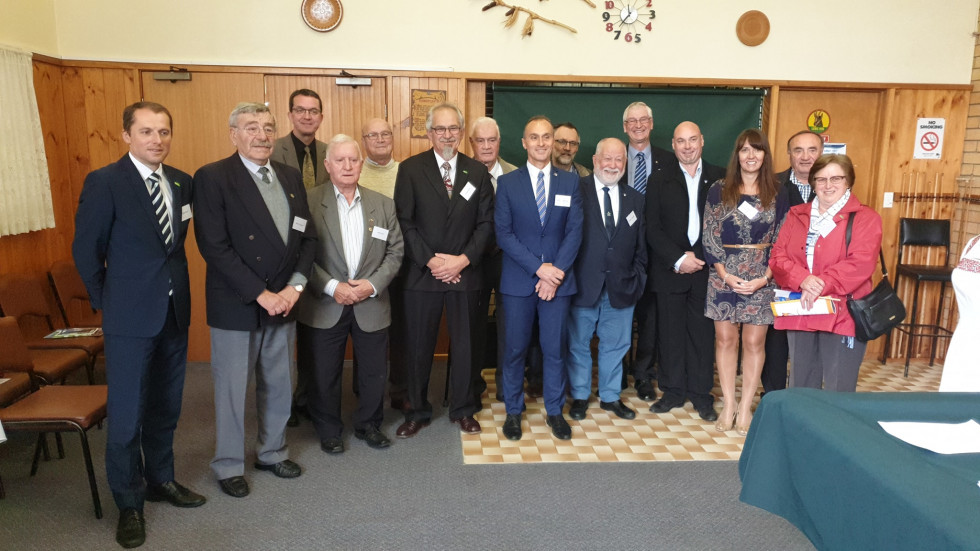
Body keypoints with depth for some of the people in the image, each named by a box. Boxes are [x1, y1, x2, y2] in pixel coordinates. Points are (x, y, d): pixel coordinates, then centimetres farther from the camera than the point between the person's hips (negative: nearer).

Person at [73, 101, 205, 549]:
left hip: (175, 313, 5)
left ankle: (160, 479, 37)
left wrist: (176, 288, 9)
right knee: (126, 415, 5)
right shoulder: (104, 182, -10)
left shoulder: (182, 182, 5)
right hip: (130, 319, -5)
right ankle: (129, 503, 23)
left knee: (166, 407, 18)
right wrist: (107, 304, 0)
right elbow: (86, 250, -5)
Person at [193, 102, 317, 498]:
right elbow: (214, 247, -16)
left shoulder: (290, 177, 7)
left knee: (278, 386, 16)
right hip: (236, 306, -5)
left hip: (283, 302, 5)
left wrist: (294, 287, -7)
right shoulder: (212, 178, -10)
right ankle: (228, 465, 29)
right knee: (232, 388, 9)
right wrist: (261, 294, -18)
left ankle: (272, 452, 37)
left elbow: (307, 238, 6)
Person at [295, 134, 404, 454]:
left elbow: (395, 251, 4)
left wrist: (373, 284, -10)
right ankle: (328, 430, 31)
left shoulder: (383, 205, 5)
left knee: (373, 373, 12)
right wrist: (331, 287, -17)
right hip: (324, 306, -2)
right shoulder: (309, 203, -5)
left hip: (371, 305, 2)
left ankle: (368, 424, 35)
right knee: (324, 375, 10)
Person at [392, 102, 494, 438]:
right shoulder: (411, 169, -1)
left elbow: (486, 222, 2)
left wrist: (464, 259, -11)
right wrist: (430, 261, -13)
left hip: (465, 272, 2)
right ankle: (417, 412, 25)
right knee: (418, 346, 8)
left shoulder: (477, 172, 6)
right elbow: (404, 221, -5)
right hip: (422, 272, -1)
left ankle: (462, 410, 28)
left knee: (464, 344, 11)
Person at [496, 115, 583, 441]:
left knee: (555, 349, 8)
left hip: (557, 279, 1)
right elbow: (503, 233, -5)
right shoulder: (507, 183, 3)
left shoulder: (570, 183, 7)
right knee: (514, 349, 6)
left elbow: (574, 232, 1)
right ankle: (513, 411, 22)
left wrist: (555, 272, -11)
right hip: (518, 280, -1)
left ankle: (555, 411, 24)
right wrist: (538, 268, -13)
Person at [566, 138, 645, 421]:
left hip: (621, 288, 4)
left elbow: (640, 246, 12)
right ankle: (580, 396, 28)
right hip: (583, 286, -3)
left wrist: (637, 278, 4)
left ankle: (610, 396, 32)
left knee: (616, 344, 14)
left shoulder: (635, 199, 9)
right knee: (578, 344, 11)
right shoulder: (576, 190, -5)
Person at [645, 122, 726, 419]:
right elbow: (653, 228, -1)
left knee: (703, 332, 6)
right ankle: (673, 391, 20)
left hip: (706, 268, 0)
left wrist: (700, 258, -7)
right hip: (670, 269, 0)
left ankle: (700, 392, 20)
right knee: (671, 333, 6)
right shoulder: (660, 180, 4)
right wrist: (678, 259, -11)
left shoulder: (720, 178, 6)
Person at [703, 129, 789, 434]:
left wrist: (764, 278, -9)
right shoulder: (719, 190, 1)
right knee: (725, 339, 4)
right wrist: (725, 274, -11)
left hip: (761, 279, 0)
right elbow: (710, 237, -2)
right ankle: (728, 405, 16)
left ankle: (745, 407, 16)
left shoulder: (776, 194, 3)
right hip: (724, 276, 0)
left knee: (754, 342, 4)